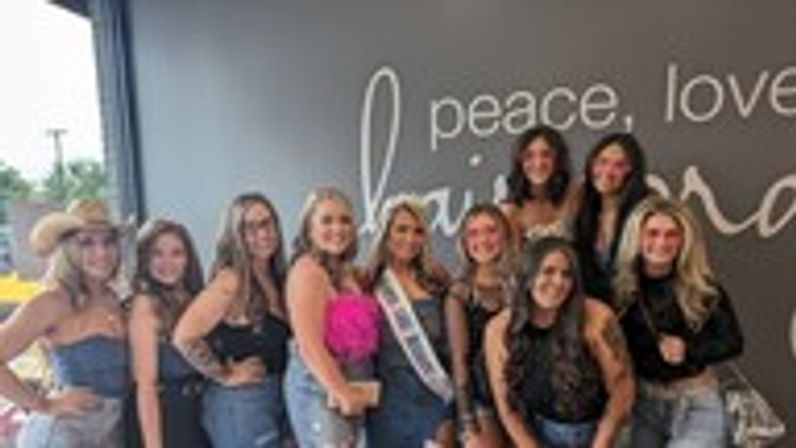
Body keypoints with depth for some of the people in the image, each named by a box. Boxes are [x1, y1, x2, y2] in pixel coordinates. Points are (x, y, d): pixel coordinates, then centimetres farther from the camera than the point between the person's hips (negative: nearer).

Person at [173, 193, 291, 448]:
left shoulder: (276, 279, 6)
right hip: (241, 403, -7)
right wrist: (225, 376, -13)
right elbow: (184, 337, -25)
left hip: (277, 398, 7)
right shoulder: (232, 281, -15)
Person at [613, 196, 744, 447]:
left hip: (696, 402, -1)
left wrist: (689, 351, -18)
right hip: (643, 400, 2)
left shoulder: (704, 288, -8)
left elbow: (733, 341, -5)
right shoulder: (620, 287, -8)